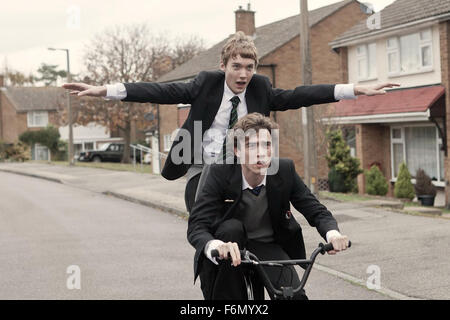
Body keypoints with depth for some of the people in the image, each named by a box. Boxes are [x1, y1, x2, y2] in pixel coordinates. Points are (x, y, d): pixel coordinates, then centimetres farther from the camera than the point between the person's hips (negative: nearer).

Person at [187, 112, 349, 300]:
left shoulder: (285, 170, -14)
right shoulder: (220, 173, -21)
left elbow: (316, 211, -12)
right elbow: (196, 226, -29)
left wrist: (332, 233, -37)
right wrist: (214, 246, -54)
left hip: (269, 248, 1)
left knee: (294, 295, -26)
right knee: (231, 228, -34)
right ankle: (224, 297, -21)